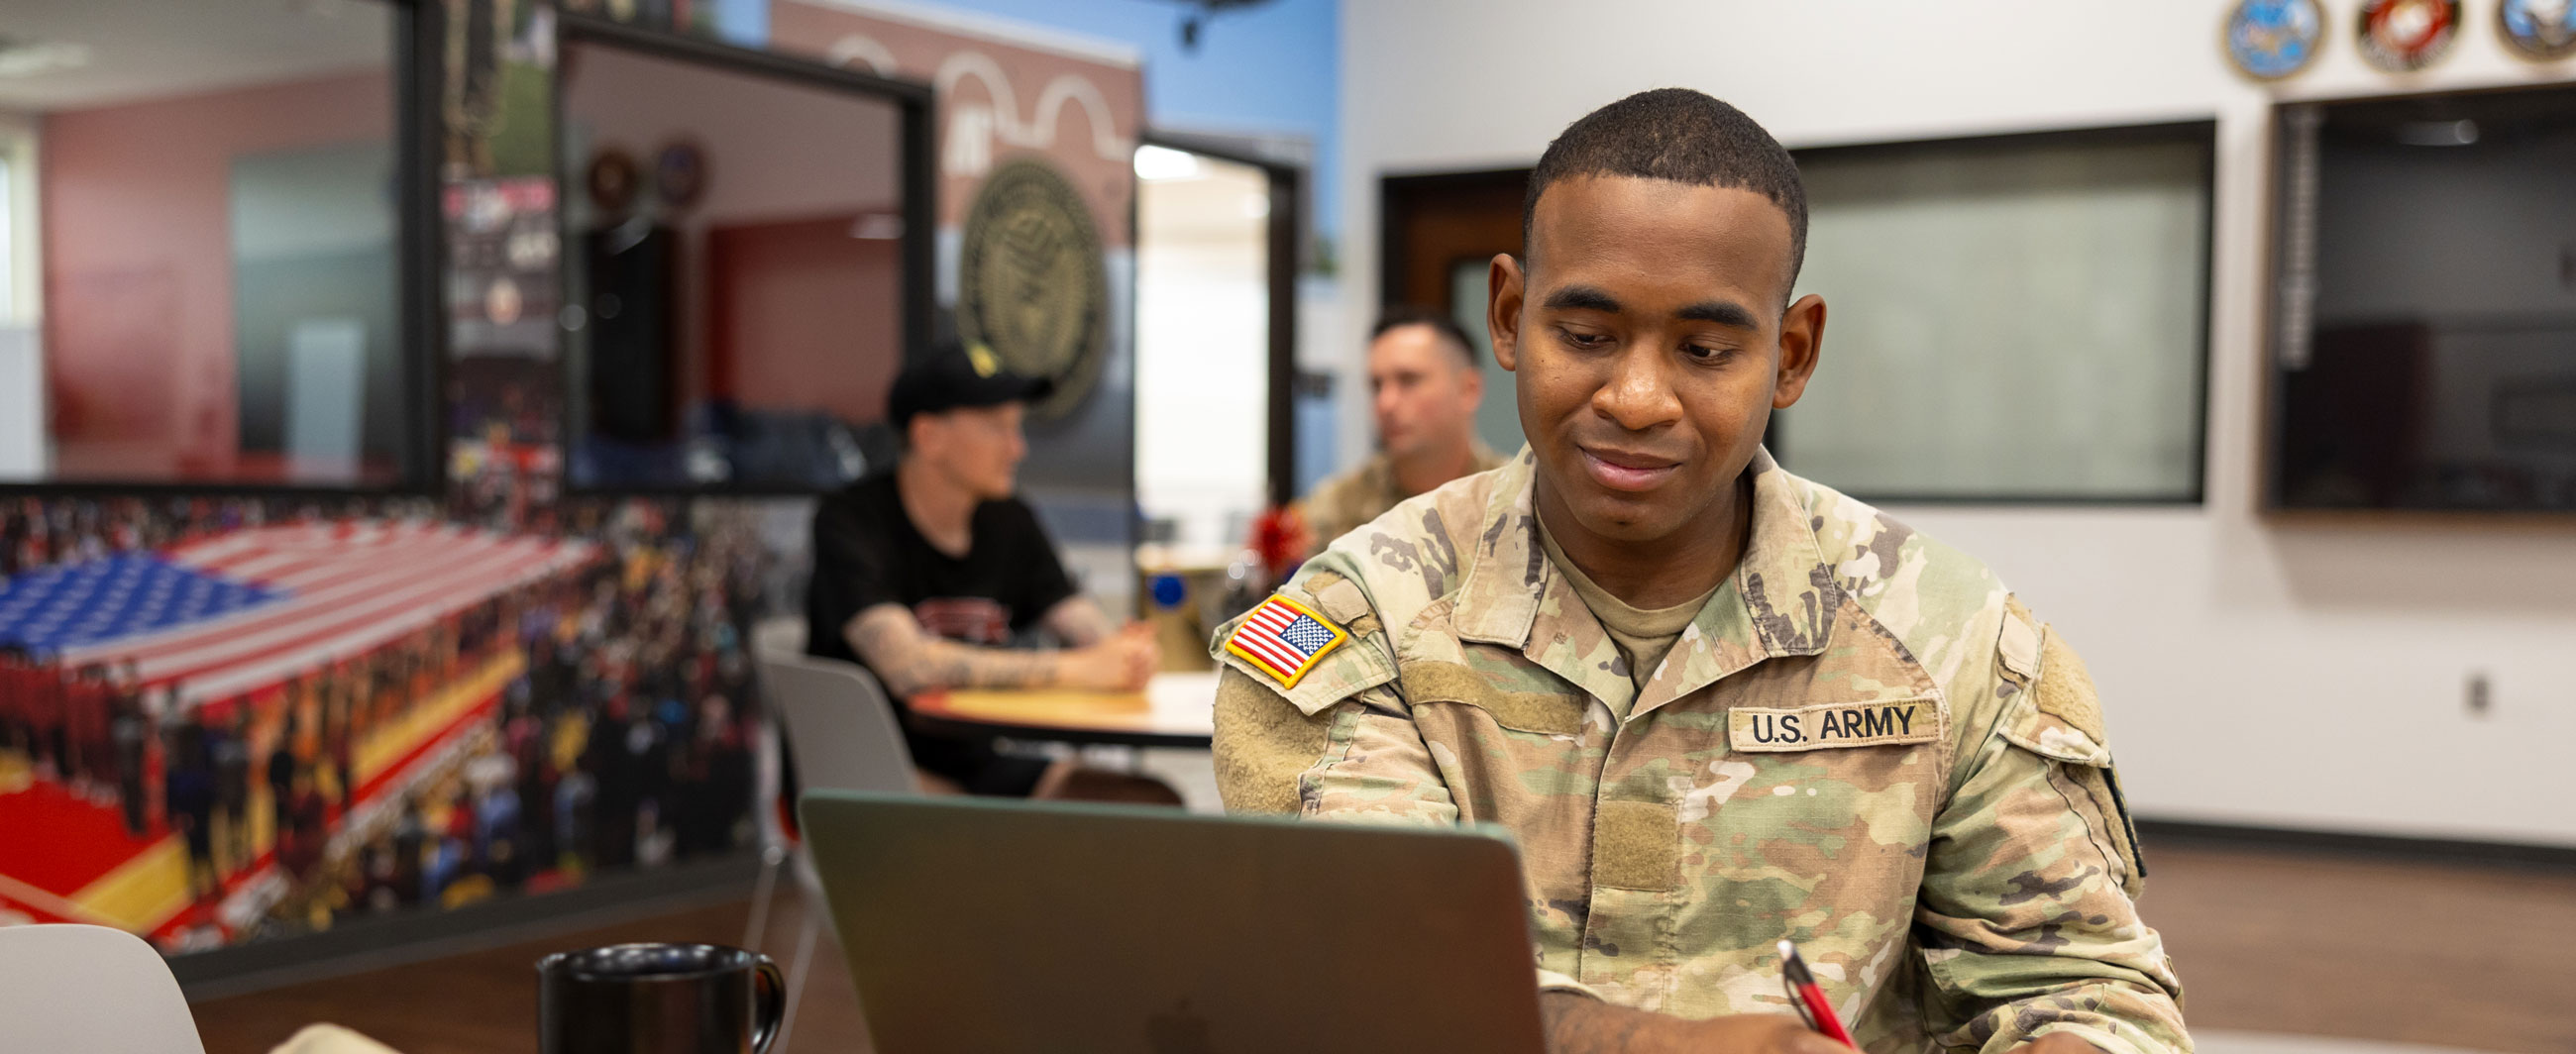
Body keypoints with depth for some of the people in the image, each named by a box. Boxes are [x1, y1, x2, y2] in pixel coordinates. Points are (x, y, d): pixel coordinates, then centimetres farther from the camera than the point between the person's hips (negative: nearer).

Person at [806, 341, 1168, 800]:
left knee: (1157, 805, -11)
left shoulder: (1010, 522, 9)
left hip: (974, 764, 7)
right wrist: (1074, 668, -28)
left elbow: (1097, 637, 3)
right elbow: (908, 665, -27)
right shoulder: (850, 522, -12)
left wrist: (1127, 652, -23)